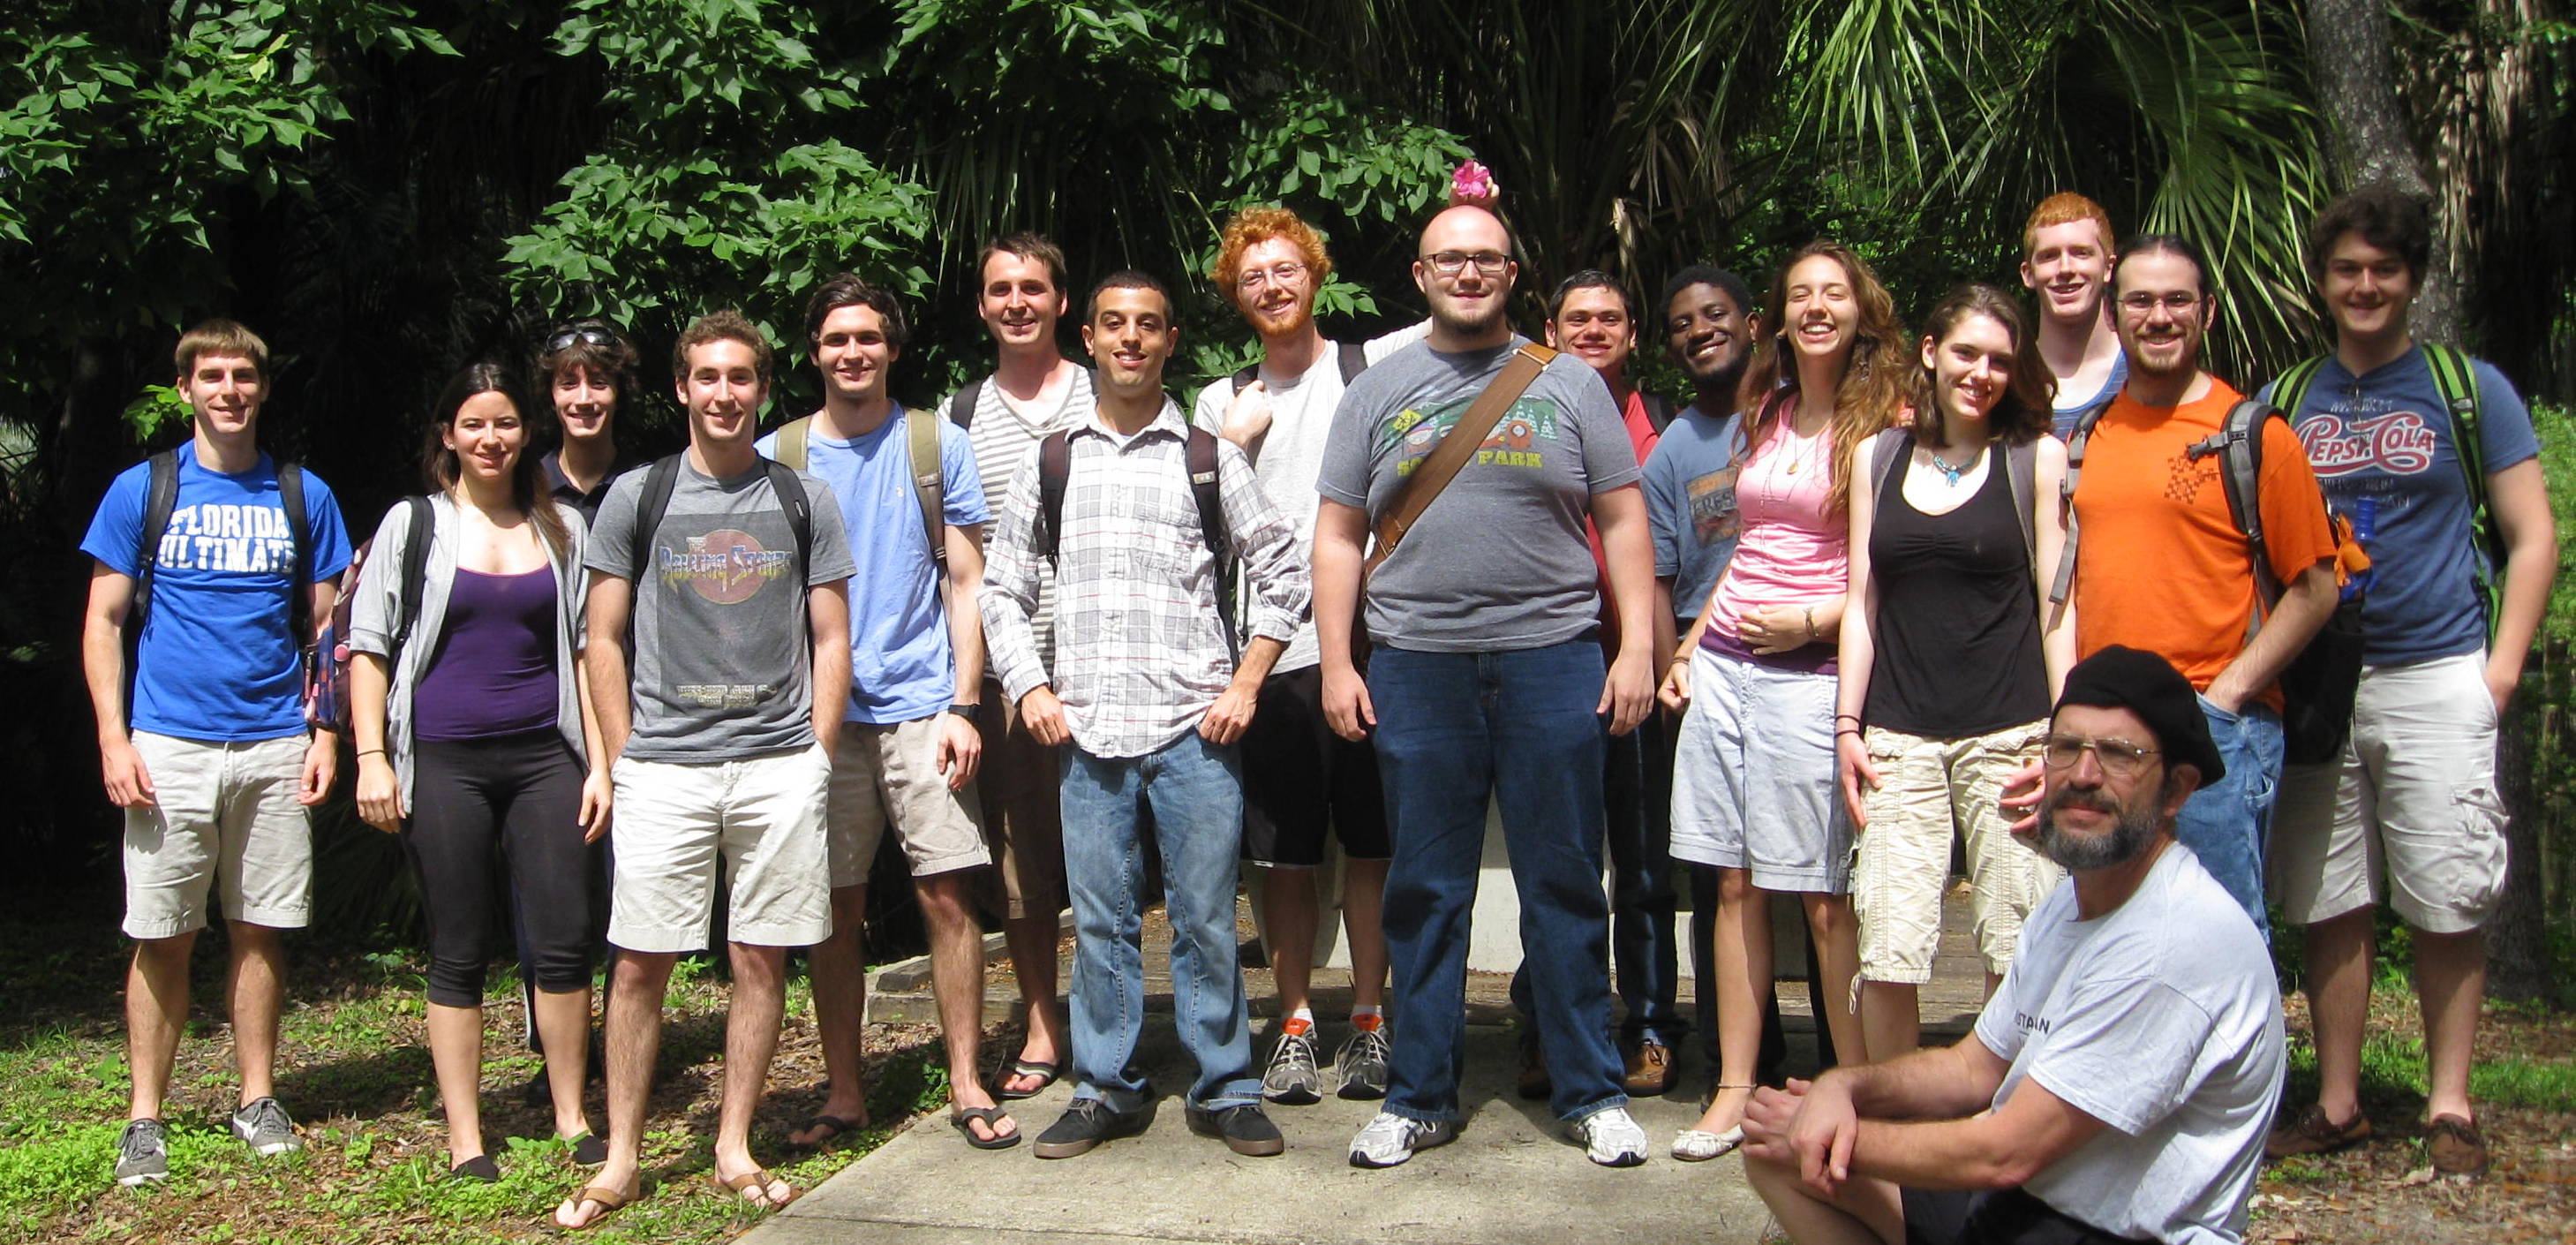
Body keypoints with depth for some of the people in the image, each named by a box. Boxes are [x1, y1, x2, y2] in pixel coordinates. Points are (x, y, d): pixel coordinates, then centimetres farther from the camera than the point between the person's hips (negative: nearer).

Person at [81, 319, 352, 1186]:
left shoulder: (303, 495, 8)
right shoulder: (141, 490, 4)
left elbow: (326, 625, 11)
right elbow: (103, 622, 4)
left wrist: (326, 733, 1)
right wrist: (114, 739, -6)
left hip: (274, 748, 2)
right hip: (170, 747, -1)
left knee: (260, 929, 7)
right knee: (162, 936, 1)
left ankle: (258, 1100, 19)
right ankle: (145, 1119, 11)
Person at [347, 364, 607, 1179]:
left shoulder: (562, 528, 11)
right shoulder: (413, 525, 5)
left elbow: (584, 648, 12)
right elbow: (368, 646, 4)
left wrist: (599, 762, 6)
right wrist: (371, 755, -6)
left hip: (543, 757, 2)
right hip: (444, 763, -1)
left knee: (564, 943, -1)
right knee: (457, 956, 3)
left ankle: (572, 1118, 13)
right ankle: (465, 1139, 11)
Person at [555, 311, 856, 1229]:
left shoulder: (804, 501, 9)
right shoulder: (635, 498, 7)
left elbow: (831, 639, 10)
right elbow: (604, 642, 8)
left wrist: (815, 756, 1)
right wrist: (623, 763, 2)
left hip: (780, 766, 1)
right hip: (664, 767, -1)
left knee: (762, 959, 5)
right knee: (639, 962, -1)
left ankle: (736, 1150, 17)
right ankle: (621, 1161, 10)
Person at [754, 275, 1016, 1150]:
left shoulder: (939, 444, 5)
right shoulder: (775, 457, 8)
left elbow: (965, 585, 4)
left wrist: (962, 705, -5)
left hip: (920, 706, -1)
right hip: (817, 714, 1)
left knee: (946, 894, -4)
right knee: (834, 909, 5)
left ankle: (967, 1084, 5)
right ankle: (844, 1091, 16)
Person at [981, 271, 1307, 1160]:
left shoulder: (1209, 457, 7)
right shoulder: (1050, 464, 11)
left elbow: (1279, 571, 7)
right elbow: (1004, 588, 16)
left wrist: (1245, 686, -1)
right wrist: (1030, 688, 4)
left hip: (1195, 727, -1)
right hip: (1085, 730, 2)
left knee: (1206, 917, 2)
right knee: (1100, 919, 6)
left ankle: (1225, 1090, 13)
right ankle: (1106, 1090, 18)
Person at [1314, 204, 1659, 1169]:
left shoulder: (1568, 384, 9)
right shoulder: (1376, 392, 11)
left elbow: (1623, 521, 7)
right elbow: (1338, 537, 11)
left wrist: (1636, 647, -2)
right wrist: (1336, 662, 2)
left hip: (1553, 660, -1)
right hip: (1416, 665, 1)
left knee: (1565, 887, 5)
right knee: (1424, 894, 7)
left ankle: (1590, 1092, 17)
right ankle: (1420, 1097, 18)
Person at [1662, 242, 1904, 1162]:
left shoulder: (1884, 423, -3)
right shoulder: (1769, 414, 17)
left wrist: (1814, 619, -15)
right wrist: (1691, 643, 16)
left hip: (1809, 671, -6)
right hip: (1723, 665, 6)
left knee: (1824, 895, -3)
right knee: (1735, 885, 7)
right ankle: (1733, 1094, 14)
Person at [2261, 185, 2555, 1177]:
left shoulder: (2469, 388, 5)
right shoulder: (2286, 403, 12)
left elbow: (2532, 538, 4)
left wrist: (2502, 667, -5)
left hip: (2436, 678, -2)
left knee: (2446, 906, 0)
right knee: (2329, 905, 6)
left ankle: (2450, 1108, 12)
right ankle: (2338, 1103, 15)